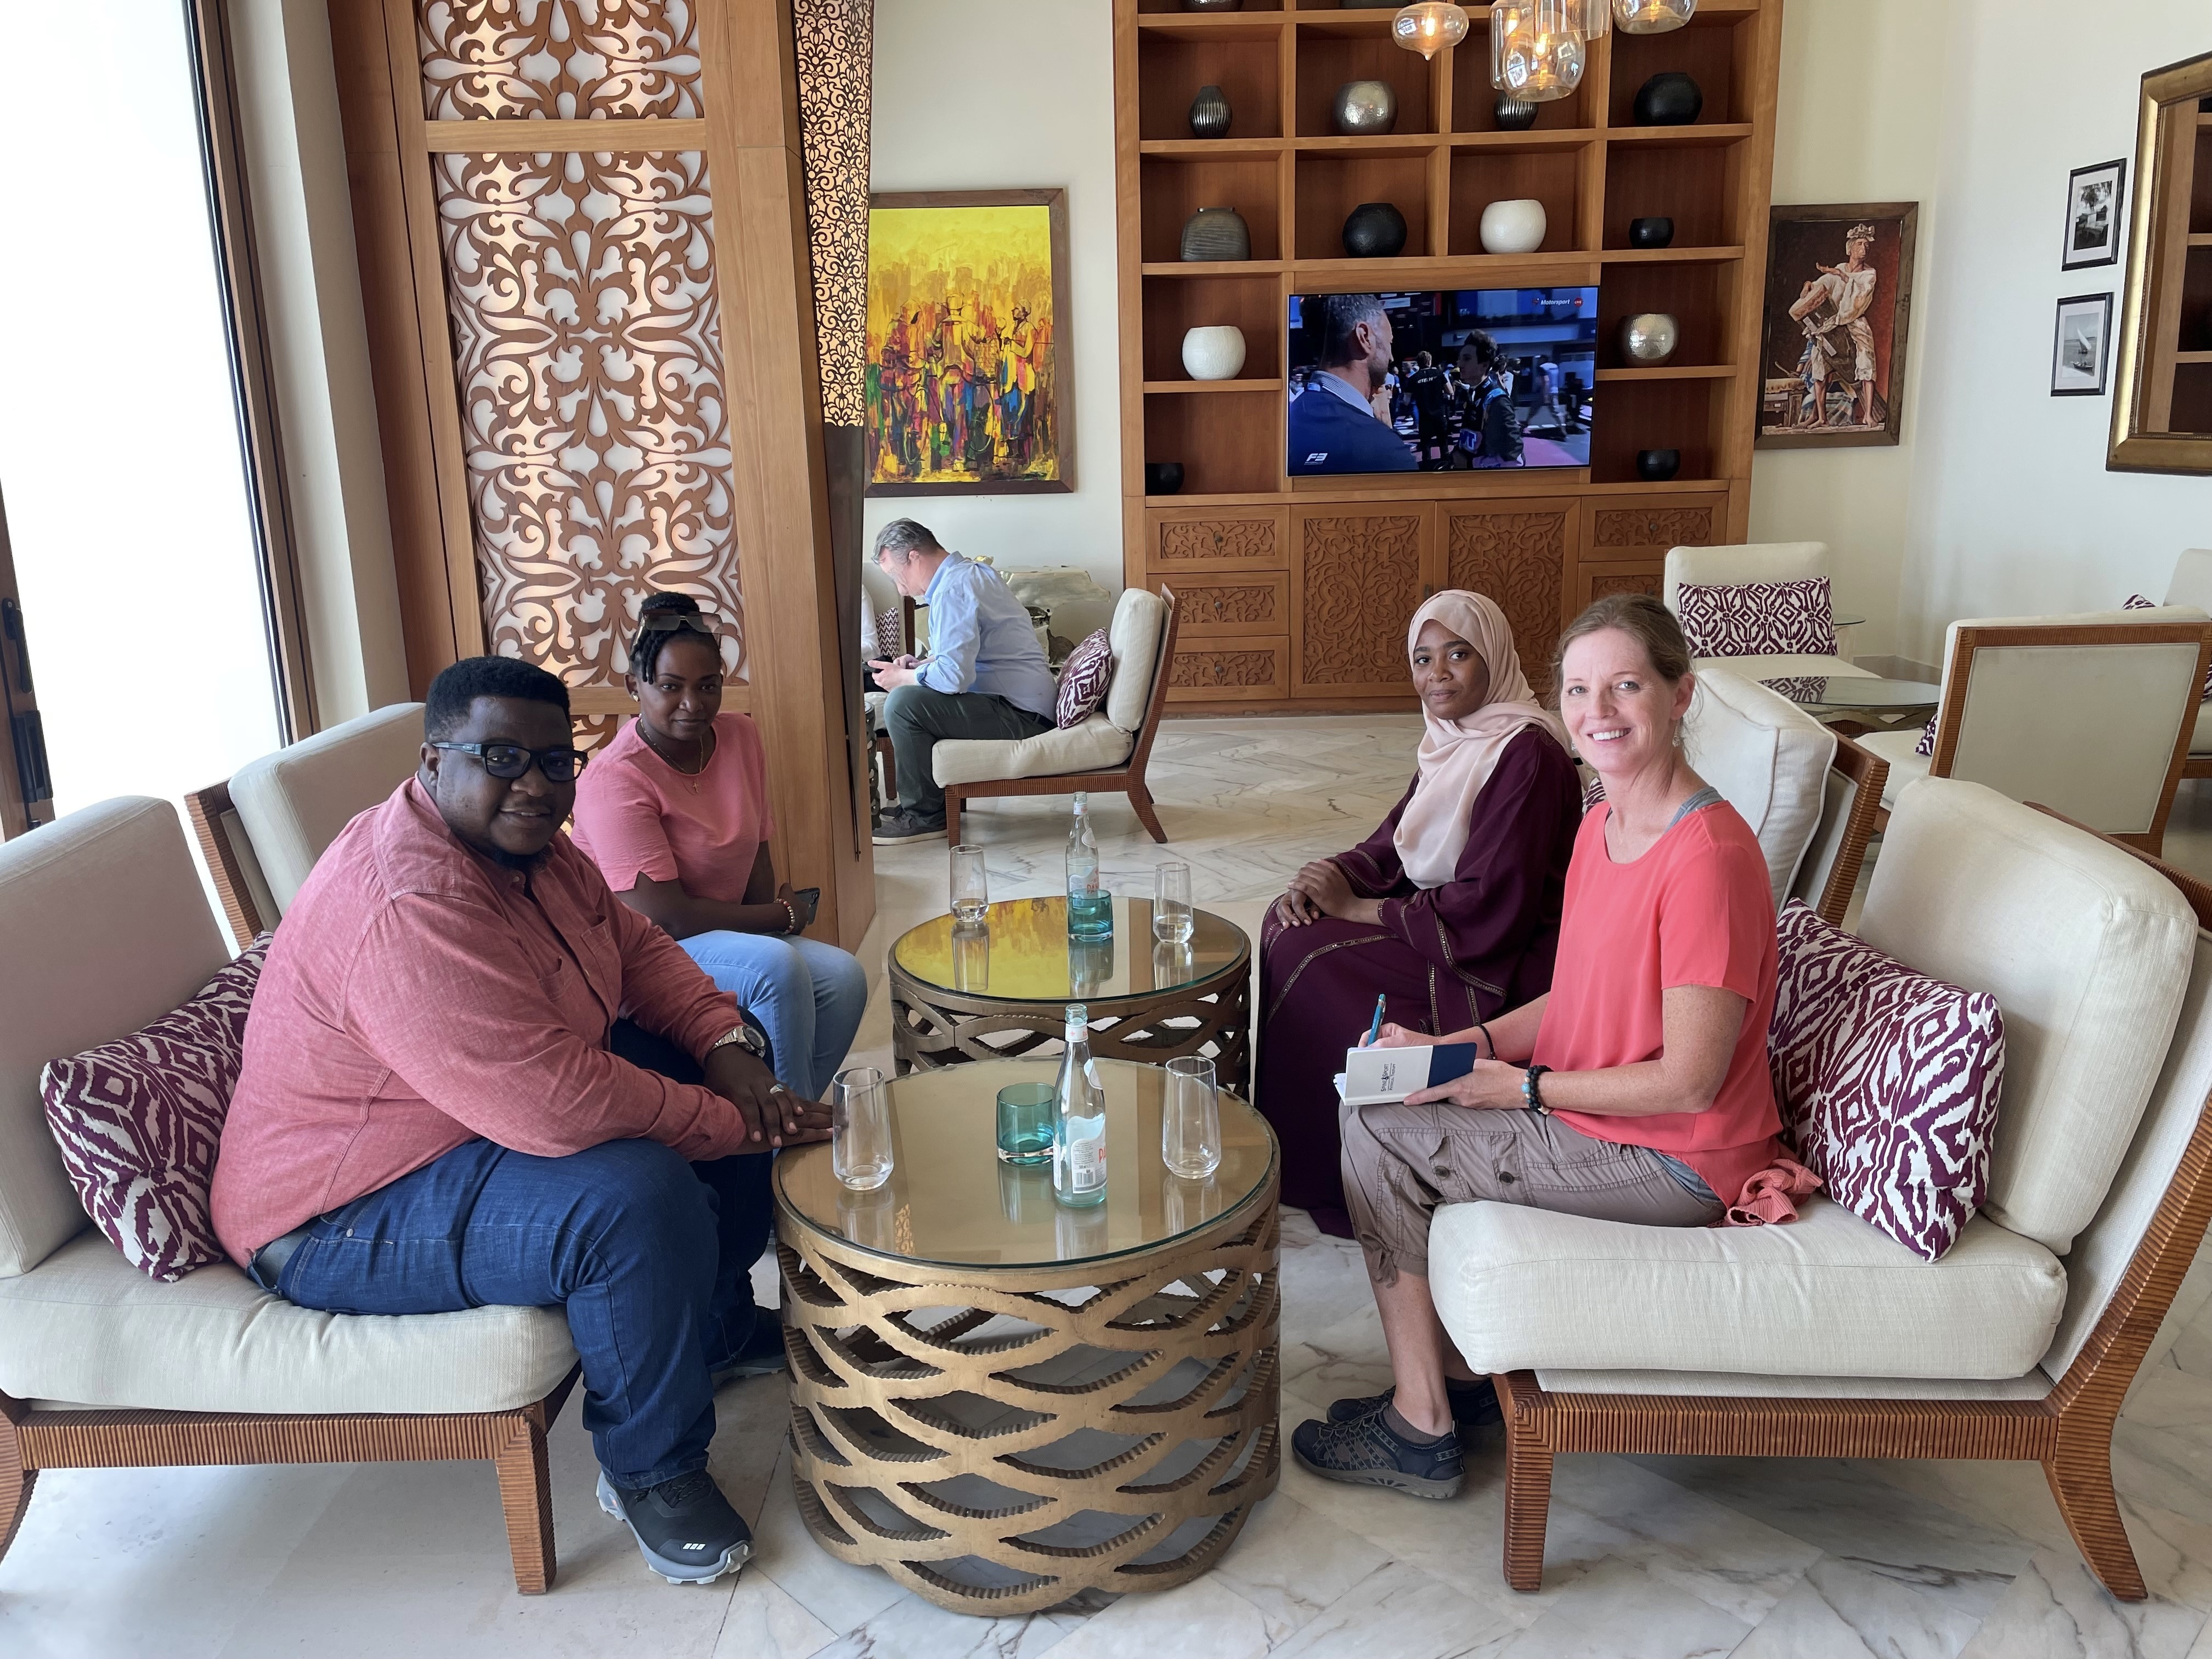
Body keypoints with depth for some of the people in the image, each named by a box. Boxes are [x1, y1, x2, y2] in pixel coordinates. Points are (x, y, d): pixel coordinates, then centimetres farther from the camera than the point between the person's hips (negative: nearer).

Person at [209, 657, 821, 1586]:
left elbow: (636, 946, 10)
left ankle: (721, 1328, 27)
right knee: (640, 1198, -32)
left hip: (497, 1111, 11)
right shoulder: (407, 908, -33)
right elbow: (556, 1105, -38)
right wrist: (732, 1125, -25)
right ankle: (651, 1470, -7)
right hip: (349, 1215, -10)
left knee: (730, 1085, 8)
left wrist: (727, 1046, -9)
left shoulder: (527, 847, 0)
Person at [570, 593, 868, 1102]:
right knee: (775, 966, -31)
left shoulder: (740, 736, 1)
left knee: (843, 976, -17)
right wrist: (785, 917, -13)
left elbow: (756, 854, 6)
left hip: (731, 933, 7)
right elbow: (667, 917, -23)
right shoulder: (614, 780, -21)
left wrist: (769, 918, -13)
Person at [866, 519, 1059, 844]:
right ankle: (926, 800, 22)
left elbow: (954, 677, -26)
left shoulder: (952, 590, -17)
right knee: (916, 691, 20)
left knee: (903, 703, -19)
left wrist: (902, 678, -8)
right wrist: (920, 665, 12)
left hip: (1021, 716, -11)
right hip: (1031, 704, 11)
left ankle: (925, 815, -6)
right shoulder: (973, 572, 15)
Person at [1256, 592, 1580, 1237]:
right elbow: (1398, 844, 12)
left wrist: (1357, 909, -17)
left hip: (1501, 973, -9)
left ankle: (1321, 1181, 0)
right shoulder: (1454, 736, 8)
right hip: (1446, 929, 9)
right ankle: (1288, 1148, 7)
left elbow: (1488, 916, -25)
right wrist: (1335, 876, -10)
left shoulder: (1525, 754, -21)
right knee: (1291, 921, -2)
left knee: (1306, 957, -17)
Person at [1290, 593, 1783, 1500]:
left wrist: (1522, 1087, -15)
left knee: (1380, 1137, -10)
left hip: (1673, 1158, -9)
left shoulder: (1707, 858, -26)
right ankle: (1458, 1376, 19)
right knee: (1375, 1107, 8)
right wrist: (1462, 1045, -2)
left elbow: (1688, 1083, -25)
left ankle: (1422, 1431, 6)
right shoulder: (1601, 825, 4)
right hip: (1589, 1106, 9)